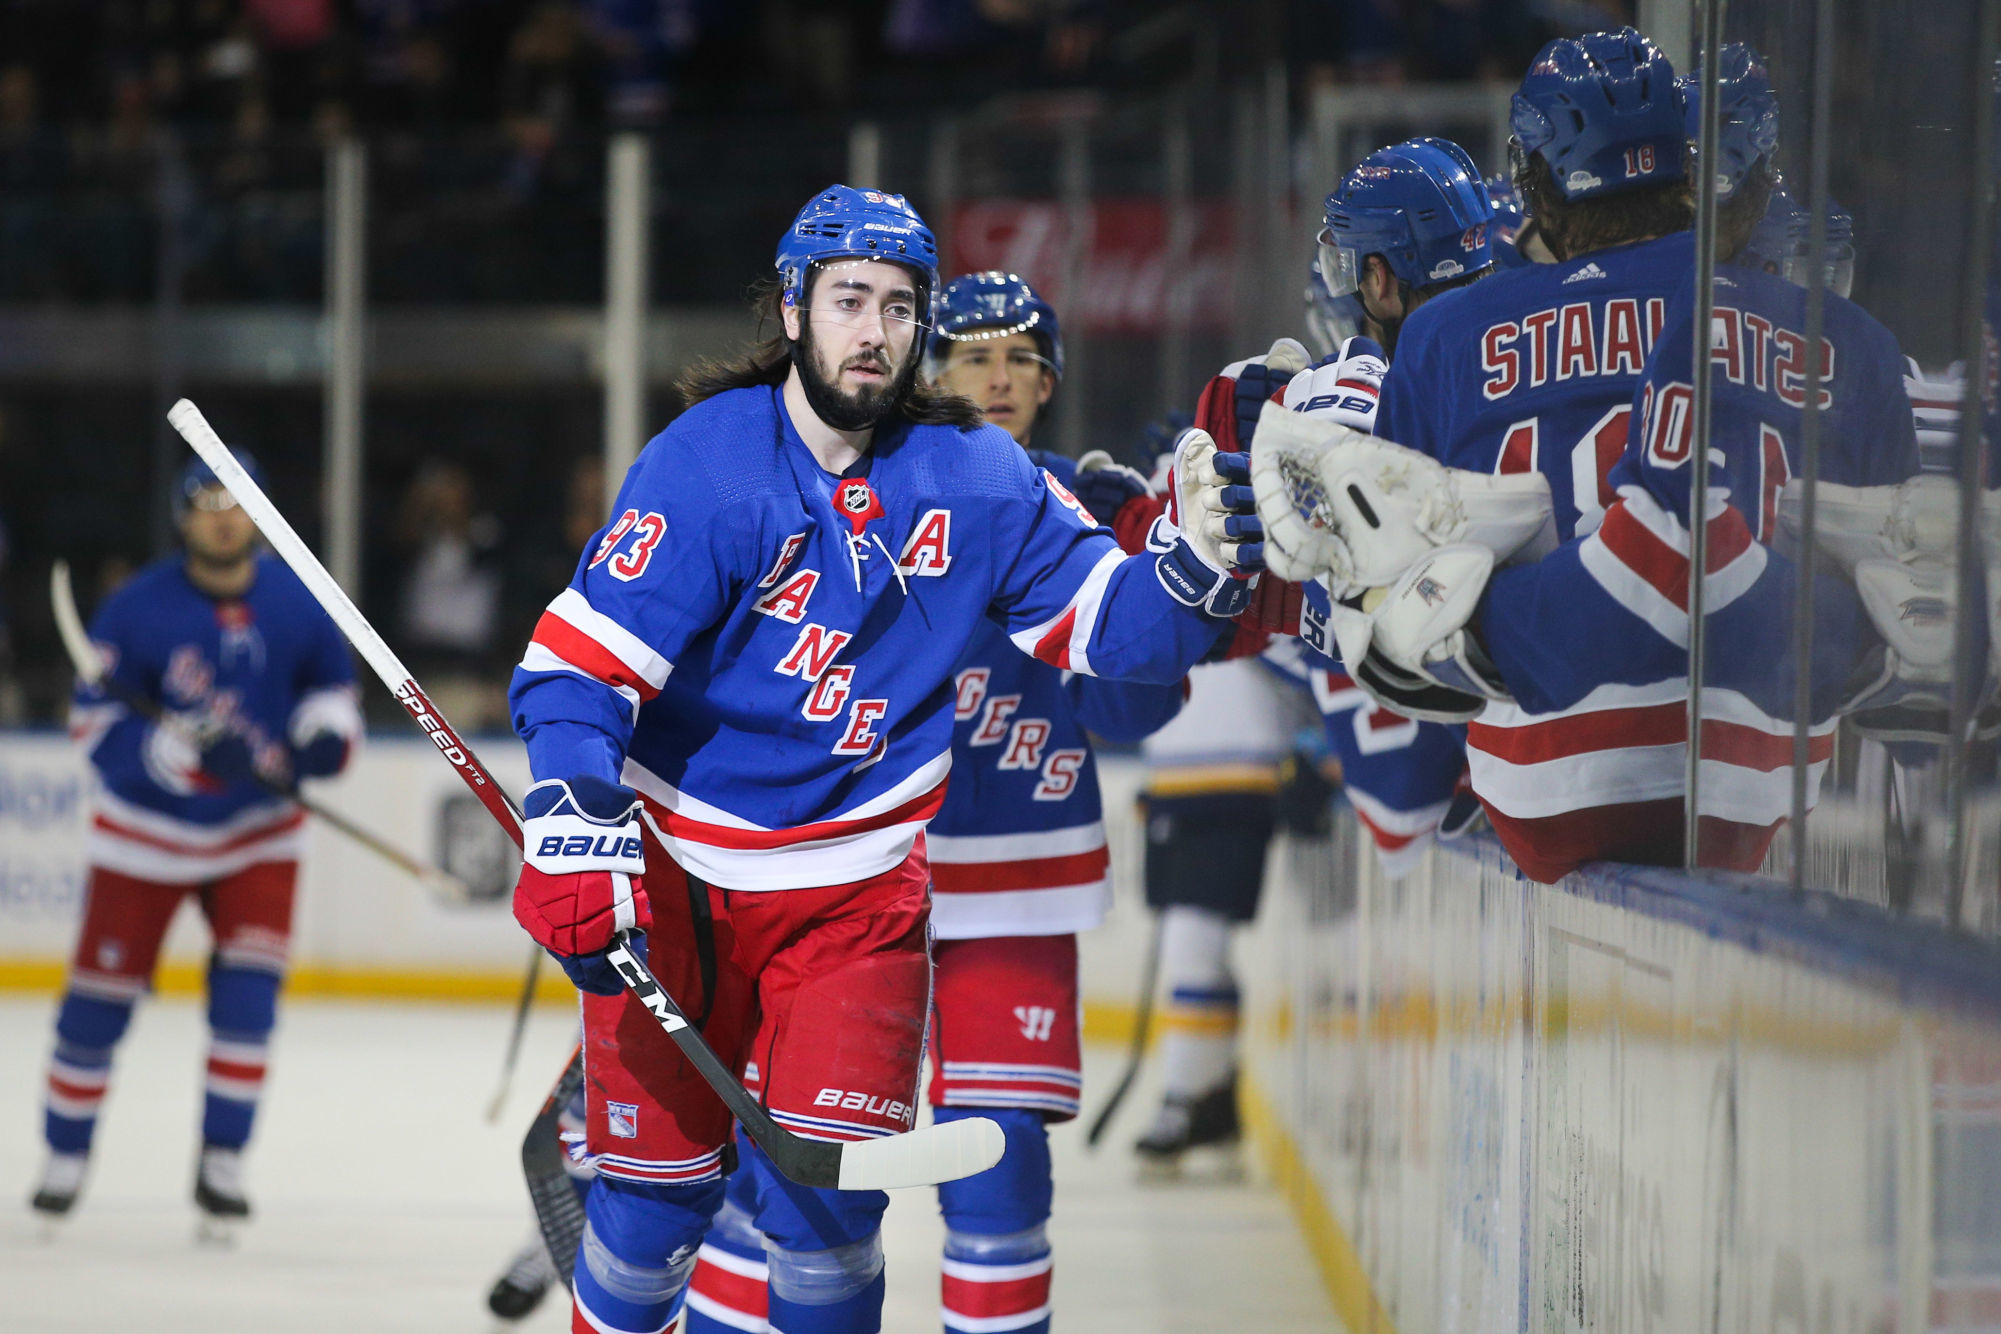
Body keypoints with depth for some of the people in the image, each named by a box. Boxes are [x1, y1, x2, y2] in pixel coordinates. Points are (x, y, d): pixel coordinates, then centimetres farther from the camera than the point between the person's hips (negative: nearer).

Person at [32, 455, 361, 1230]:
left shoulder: (296, 601, -5)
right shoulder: (139, 608, -16)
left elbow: (331, 685, 10)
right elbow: (95, 724, -17)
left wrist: (325, 734, -13)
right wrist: (193, 746, -30)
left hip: (257, 827, 2)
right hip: (147, 827, -2)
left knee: (249, 987, -12)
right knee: (103, 991, 2)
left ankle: (222, 1164, -2)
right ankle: (66, 1156, 19)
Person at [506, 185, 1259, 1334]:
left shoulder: (976, 482, -3)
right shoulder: (706, 465, -14)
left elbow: (1109, 622, -1)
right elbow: (578, 664, -18)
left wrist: (1195, 562, -22)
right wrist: (574, 828, -32)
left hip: (856, 886, 2)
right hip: (676, 871, -2)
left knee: (829, 1184, -9)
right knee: (660, 1183, 2)